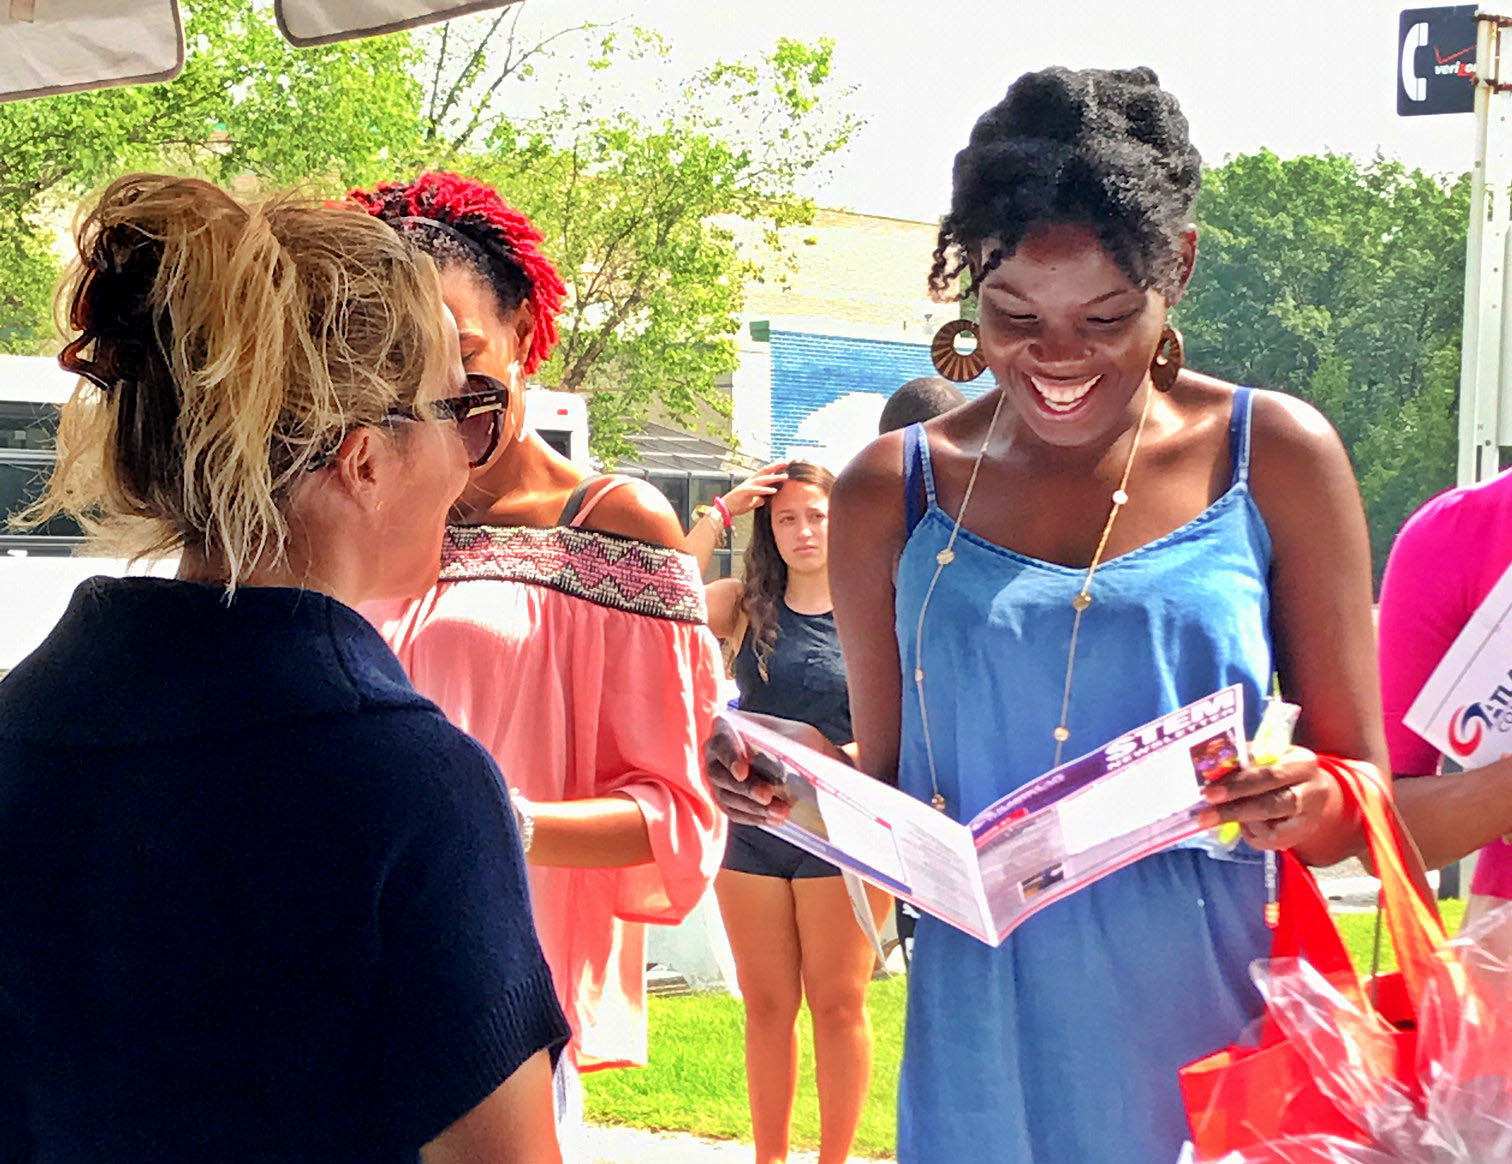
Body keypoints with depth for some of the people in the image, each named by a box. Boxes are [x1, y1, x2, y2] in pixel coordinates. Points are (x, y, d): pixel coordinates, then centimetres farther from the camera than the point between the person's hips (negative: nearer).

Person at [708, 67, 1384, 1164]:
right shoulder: (891, 493, 5)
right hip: (986, 1047, 1)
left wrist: (1309, 805, -19)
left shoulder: (1276, 459, 0)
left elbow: (1367, 793, 3)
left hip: (1209, 1027, -1)